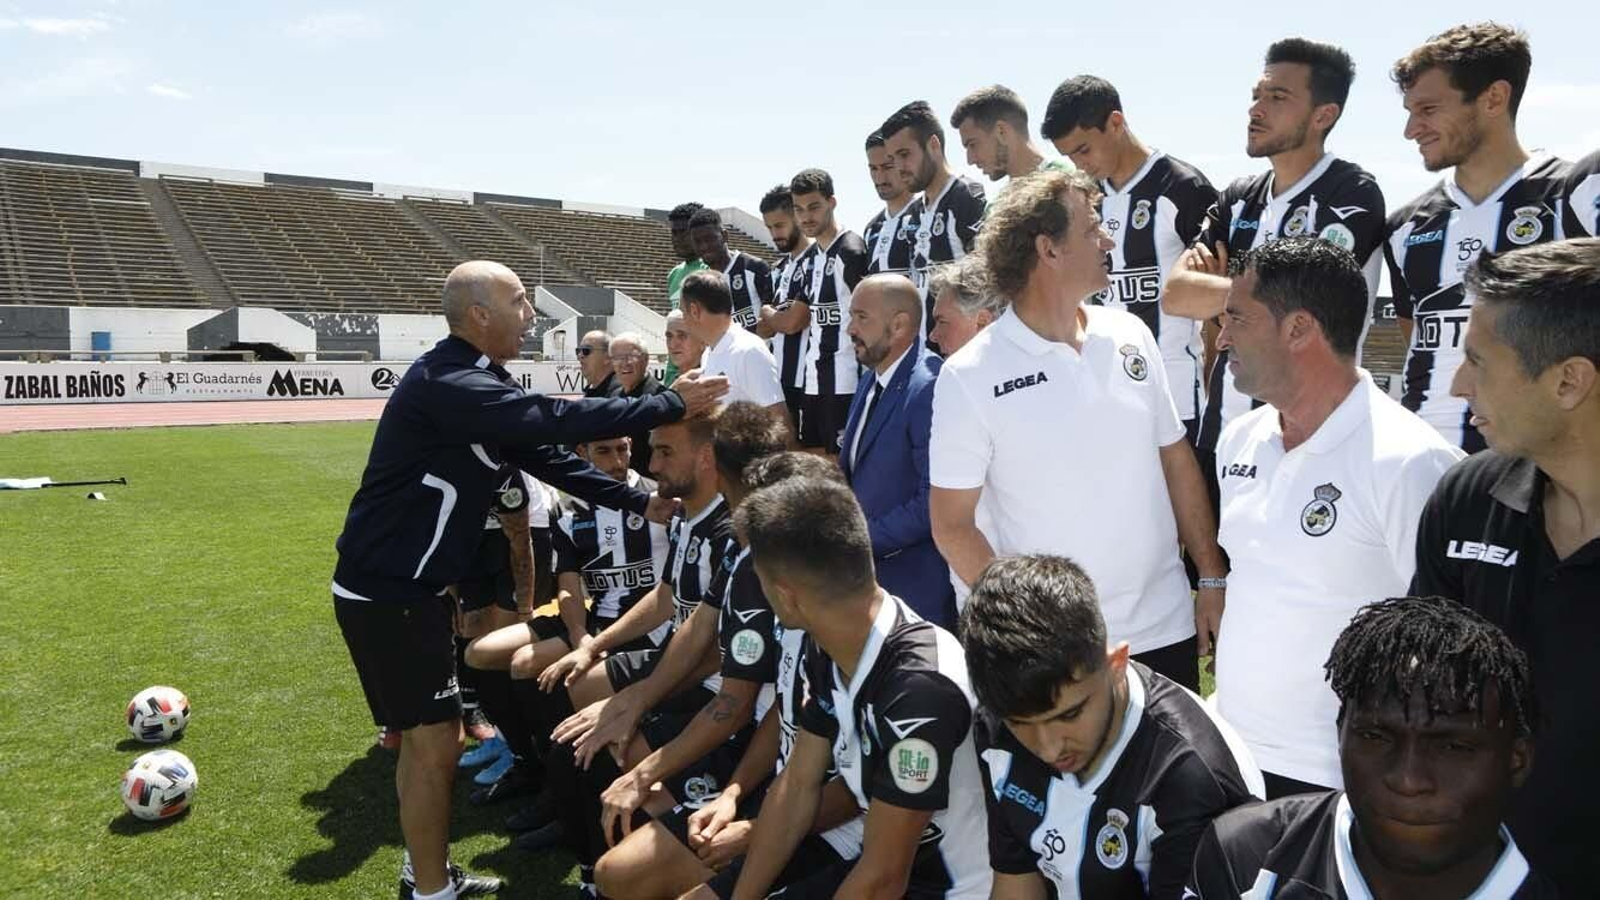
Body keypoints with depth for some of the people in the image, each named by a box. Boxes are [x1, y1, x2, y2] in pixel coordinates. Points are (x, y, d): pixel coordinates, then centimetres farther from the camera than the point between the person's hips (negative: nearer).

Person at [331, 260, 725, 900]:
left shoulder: (477, 383, 8)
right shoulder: (446, 384, -24)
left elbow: (546, 456, 8)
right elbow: (556, 421, -31)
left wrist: (639, 503, 2)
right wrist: (672, 405, -26)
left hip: (411, 587, 10)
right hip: (386, 592, -10)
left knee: (427, 739, 19)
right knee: (434, 745, -3)